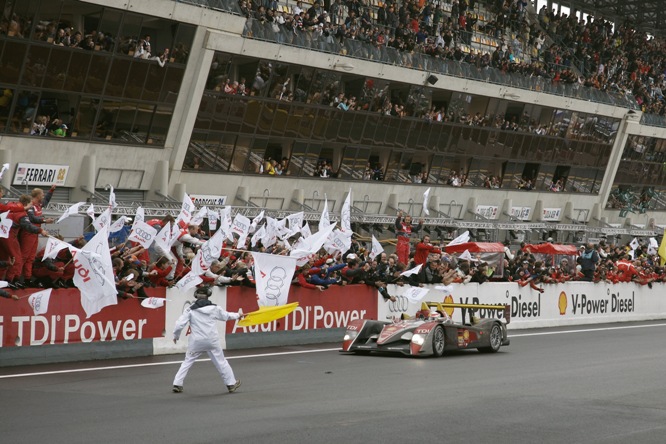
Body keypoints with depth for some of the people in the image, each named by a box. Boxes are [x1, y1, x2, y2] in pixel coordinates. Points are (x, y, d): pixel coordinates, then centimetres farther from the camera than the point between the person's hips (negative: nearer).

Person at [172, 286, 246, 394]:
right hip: (212, 340, 1)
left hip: (196, 341, -1)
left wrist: (176, 335, 12)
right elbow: (226, 315, 17)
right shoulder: (214, 308, 1)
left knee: (187, 362, 11)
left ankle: (177, 384, 5)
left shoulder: (191, 310, -4)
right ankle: (231, 384, 18)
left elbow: (180, 324, -7)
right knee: (221, 361, 12)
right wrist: (237, 315, 38)